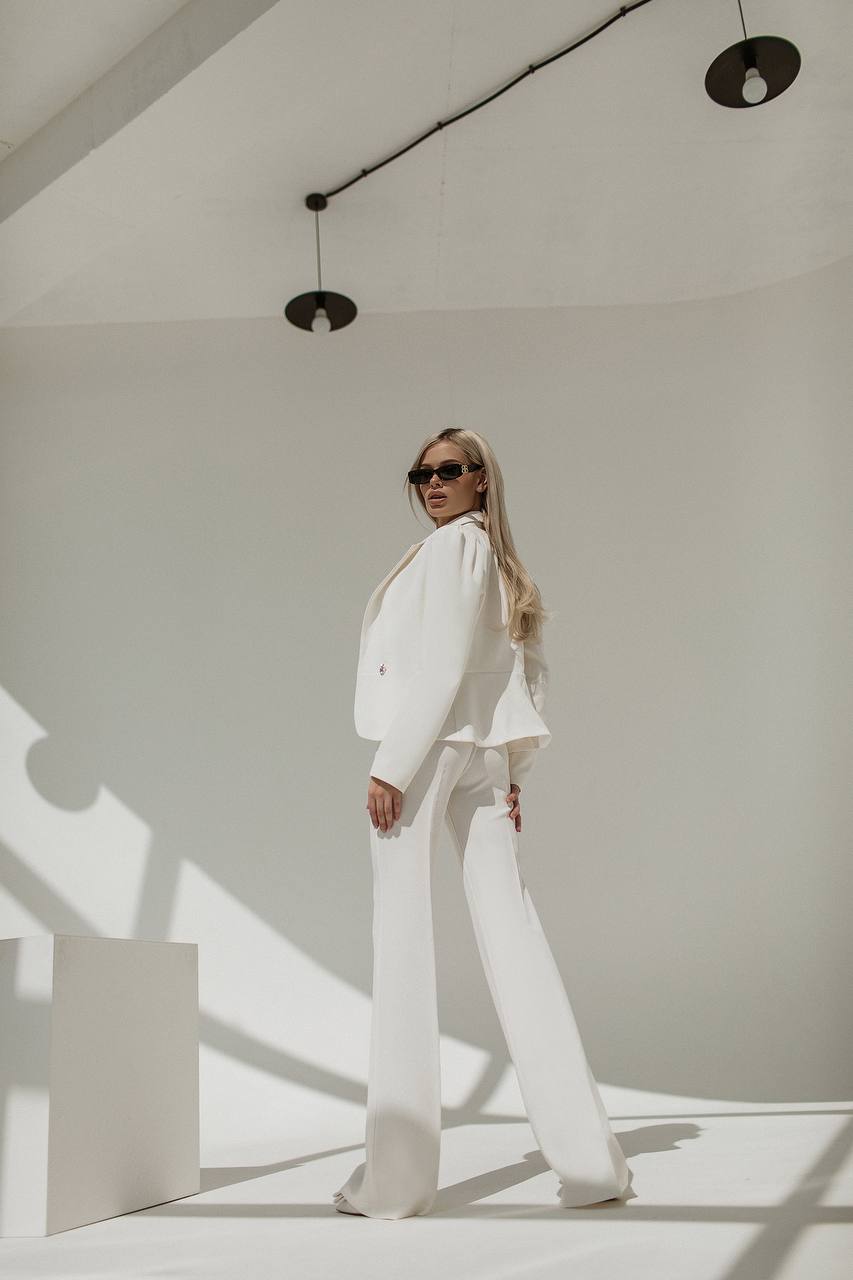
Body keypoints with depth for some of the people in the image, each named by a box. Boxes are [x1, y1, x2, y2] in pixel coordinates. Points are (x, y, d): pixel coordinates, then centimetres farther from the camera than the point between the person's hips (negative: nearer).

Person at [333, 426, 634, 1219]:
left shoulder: (452, 543, -3)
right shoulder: (500, 559, 23)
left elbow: (440, 663, -14)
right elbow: (531, 673, 21)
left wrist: (392, 766, -16)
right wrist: (511, 768, 18)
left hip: (426, 744, -8)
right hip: (483, 755, 8)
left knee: (402, 944, -6)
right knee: (513, 938, 5)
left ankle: (396, 1174, -3)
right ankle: (587, 1158, 6)